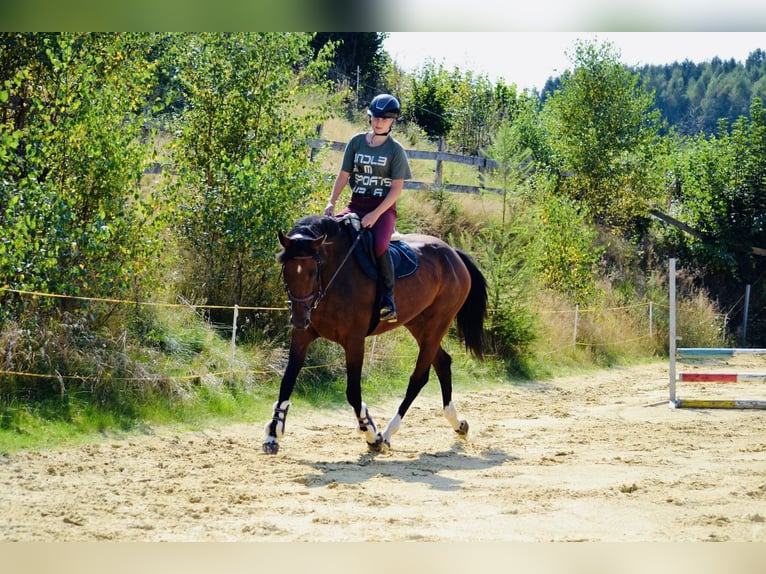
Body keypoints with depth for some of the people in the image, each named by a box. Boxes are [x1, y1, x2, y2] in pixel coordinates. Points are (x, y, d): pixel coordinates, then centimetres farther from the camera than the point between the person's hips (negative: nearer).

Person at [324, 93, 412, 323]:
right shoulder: (356, 142, 6)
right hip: (356, 204, 4)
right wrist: (332, 203, -7)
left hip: (384, 207, -4)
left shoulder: (395, 150, -4)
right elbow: (343, 175, 9)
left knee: (380, 246, -32)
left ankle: (388, 300, -23)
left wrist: (376, 214, -18)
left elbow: (397, 188, -8)